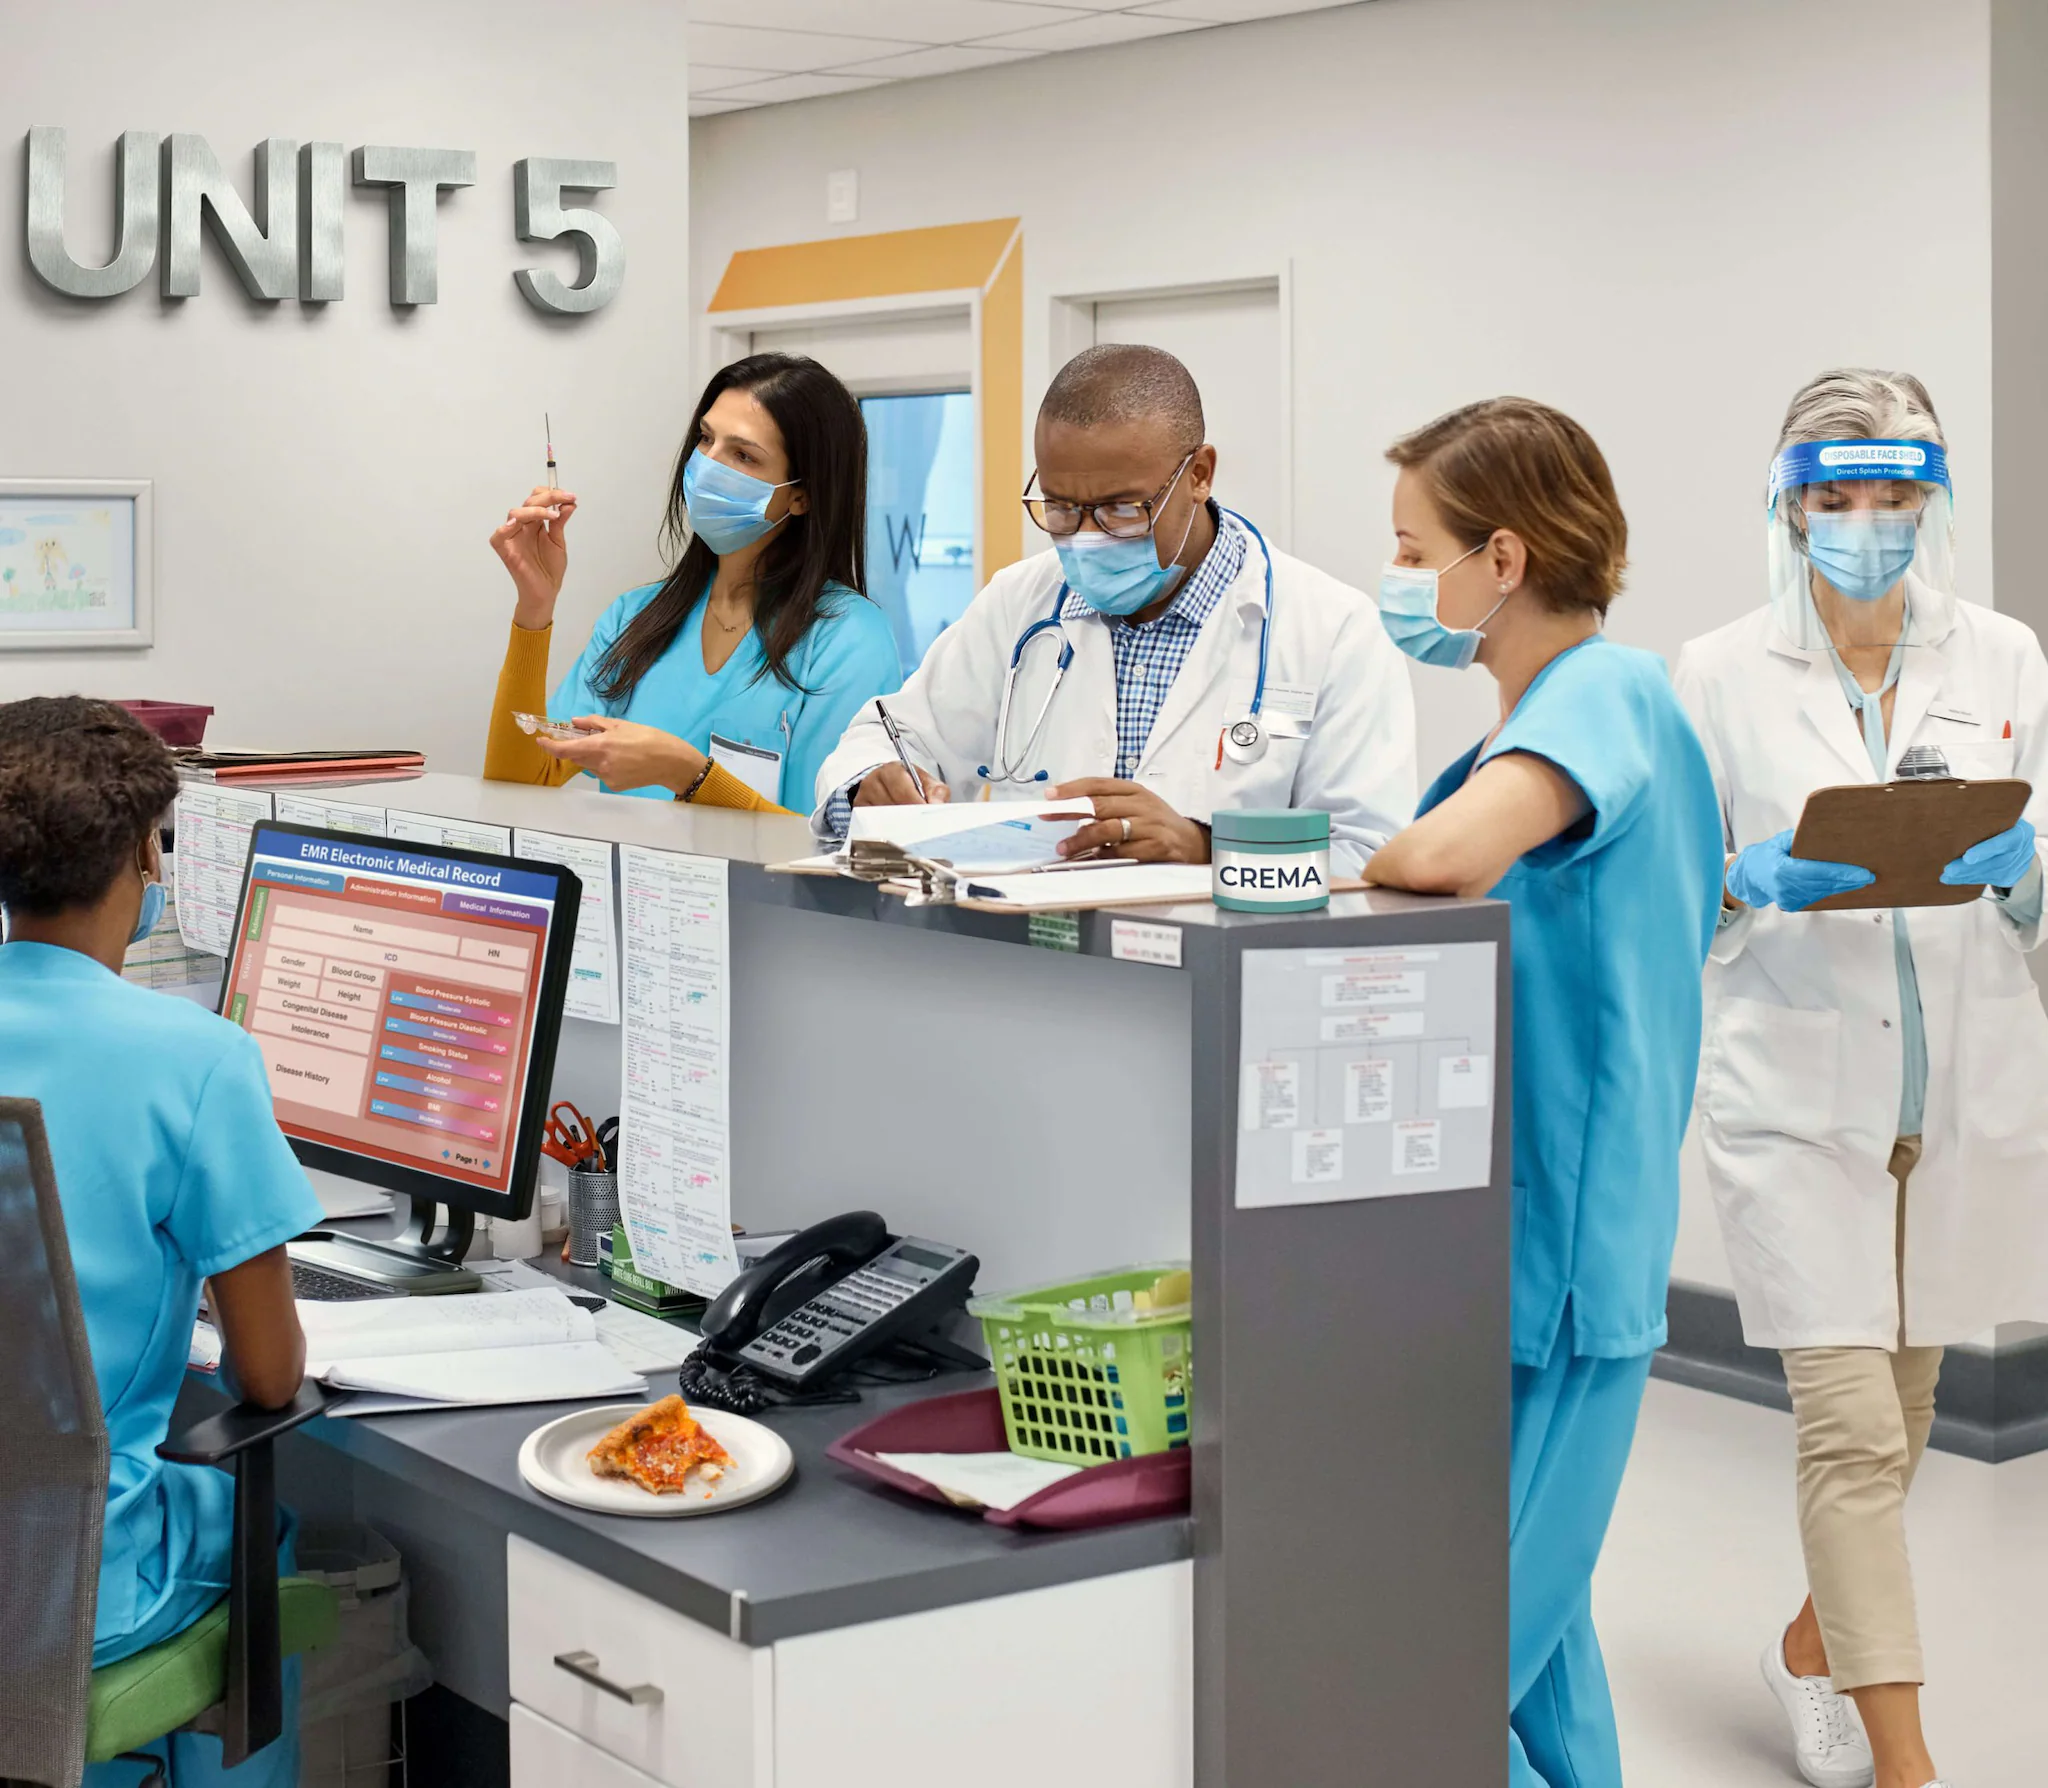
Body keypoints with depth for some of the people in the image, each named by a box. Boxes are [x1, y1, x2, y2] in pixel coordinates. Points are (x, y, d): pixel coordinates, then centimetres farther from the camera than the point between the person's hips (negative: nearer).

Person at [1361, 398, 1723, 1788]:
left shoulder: (1608, 691, -17)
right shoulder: (1558, 706, 14)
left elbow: (1446, 854, -34)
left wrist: (1343, 857, -12)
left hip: (1555, 1241, -10)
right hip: (1506, 1223, 10)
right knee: (1530, 1610, 18)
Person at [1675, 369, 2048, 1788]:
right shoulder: (1723, 675, -1)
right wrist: (1758, 884, -20)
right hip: (1799, 1093, -3)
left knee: (1901, 1410, 17)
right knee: (1850, 1428, -9)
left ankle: (1816, 1649, 41)